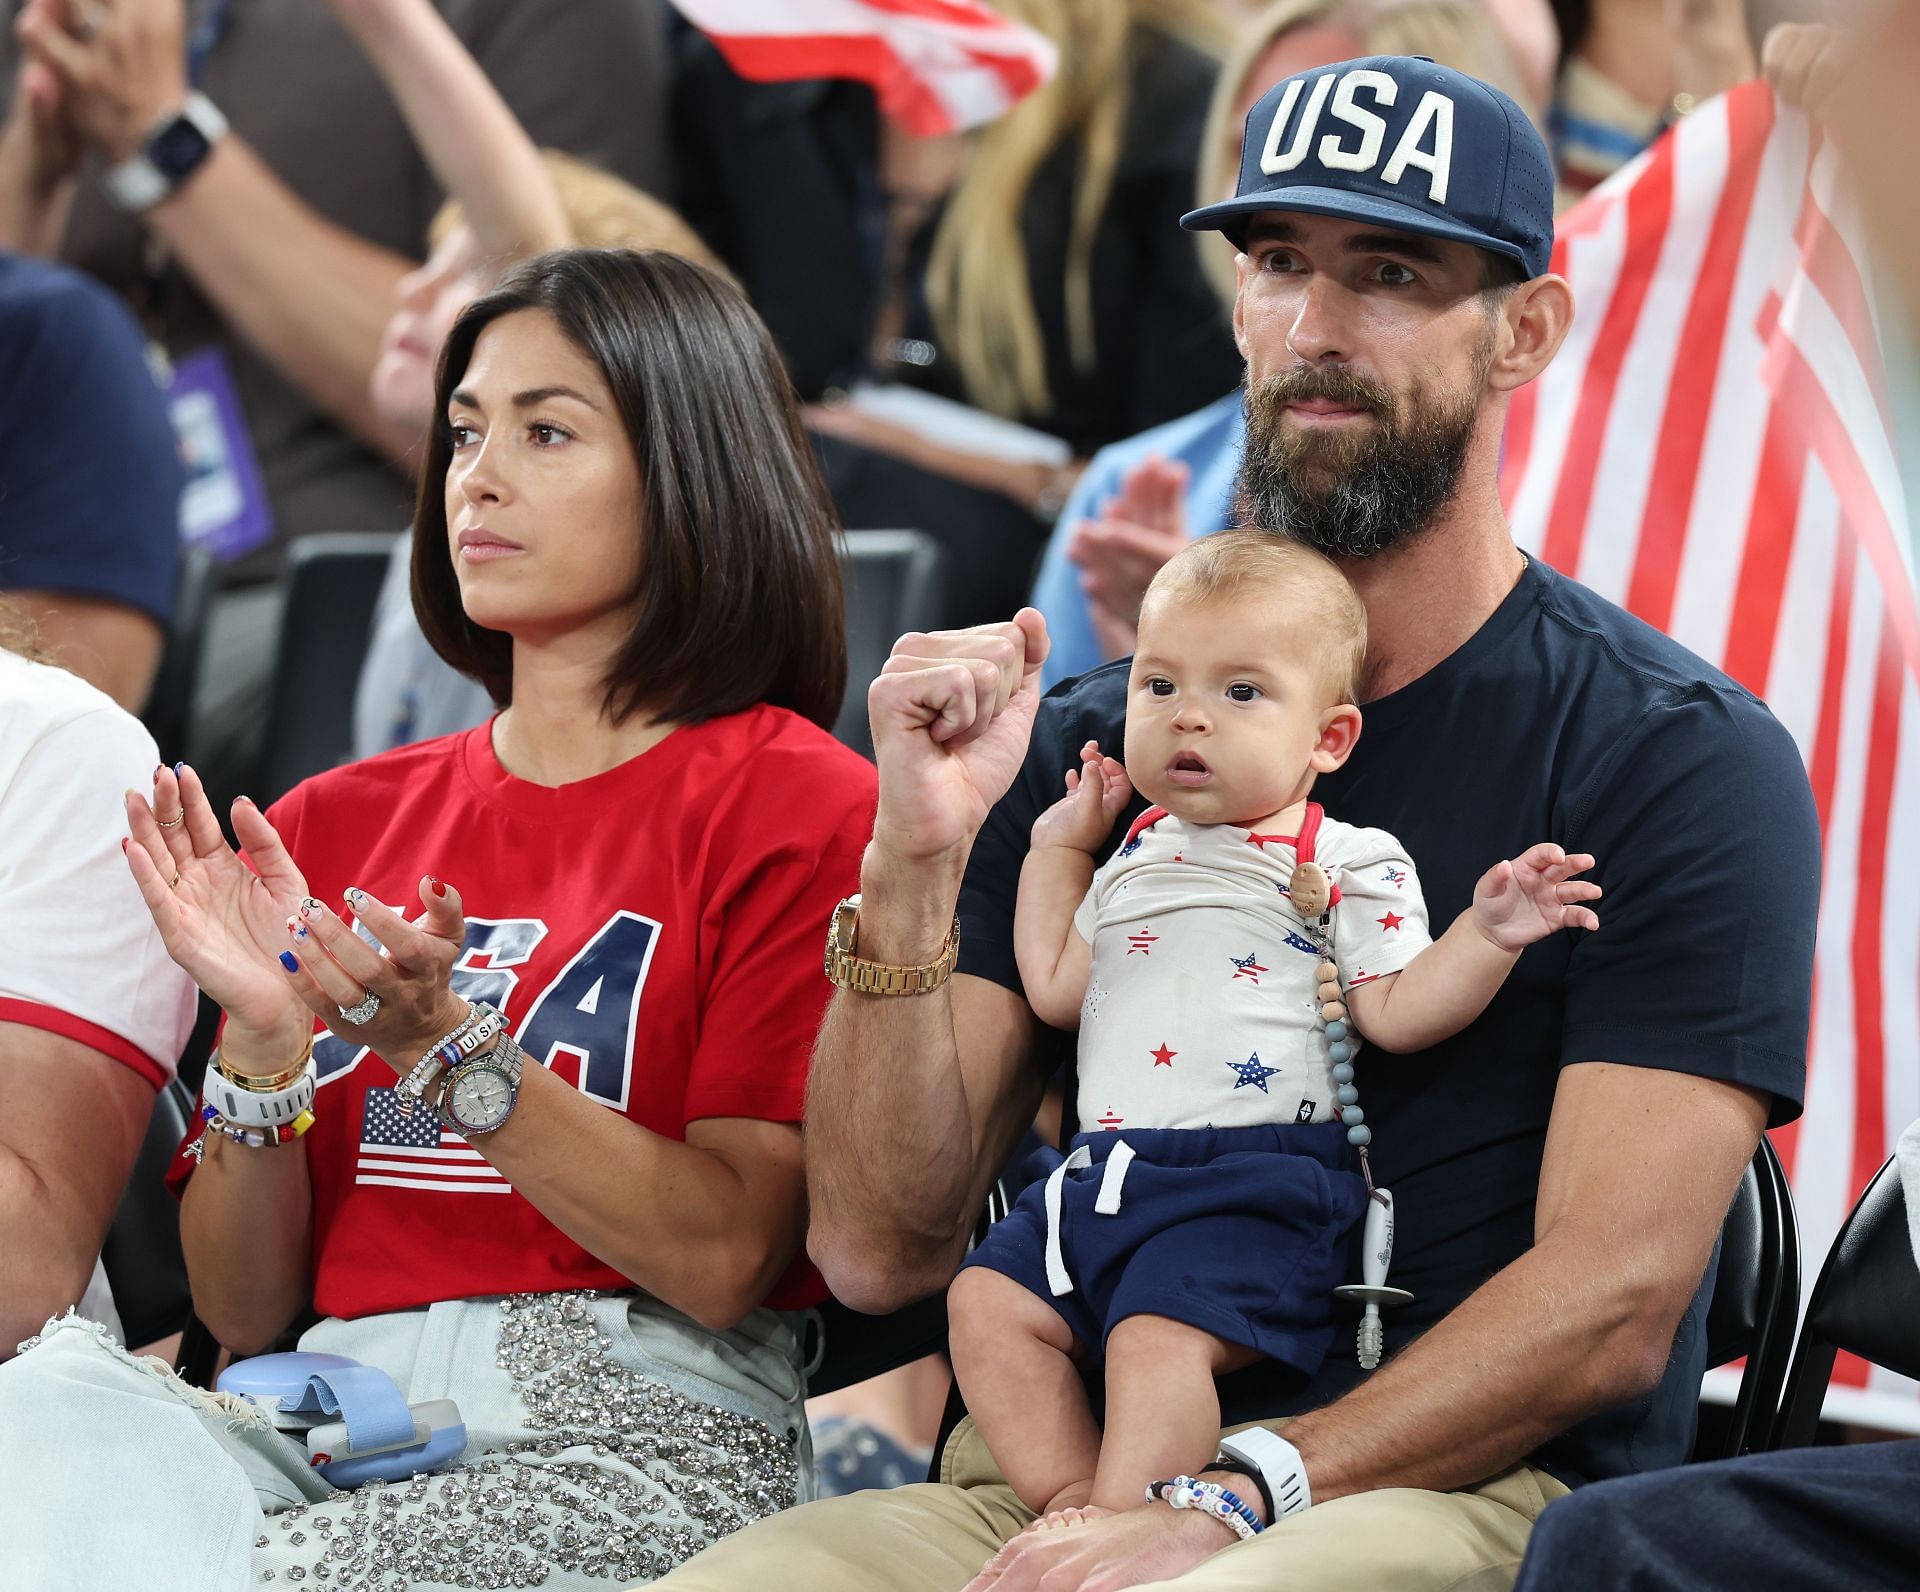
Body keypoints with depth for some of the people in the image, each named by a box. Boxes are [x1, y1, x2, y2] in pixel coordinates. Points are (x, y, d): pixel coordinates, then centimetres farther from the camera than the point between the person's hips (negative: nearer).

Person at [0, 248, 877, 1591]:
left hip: (631, 1440, -5)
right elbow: (246, 1314, 13)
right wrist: (263, 1041, -4)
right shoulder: (332, 826, 17)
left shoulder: (795, 802, 3)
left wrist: (442, 1047, -17)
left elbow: (726, 1256, -8)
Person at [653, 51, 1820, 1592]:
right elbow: (882, 1252, 7)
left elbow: (1609, 1304, -8)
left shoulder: (1681, 756, 1)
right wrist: (916, 863, -7)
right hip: (1055, 1468, 5)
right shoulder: (1087, 745, 15)